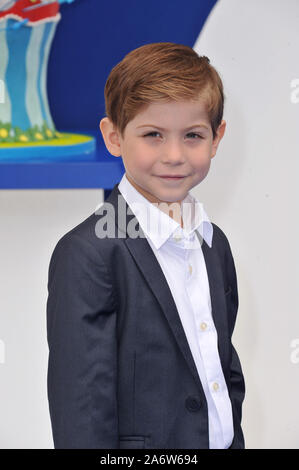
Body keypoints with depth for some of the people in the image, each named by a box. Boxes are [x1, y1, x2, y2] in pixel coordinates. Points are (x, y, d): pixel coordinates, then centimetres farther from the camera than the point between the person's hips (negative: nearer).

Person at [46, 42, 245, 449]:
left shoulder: (215, 243, 7)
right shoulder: (88, 254, -17)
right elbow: (81, 406, -19)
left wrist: (234, 440, 9)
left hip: (222, 442, 7)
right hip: (141, 445, -6)